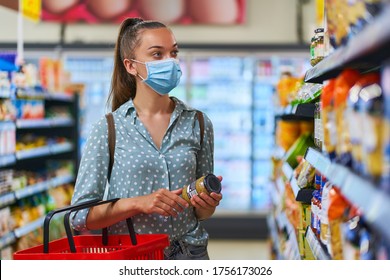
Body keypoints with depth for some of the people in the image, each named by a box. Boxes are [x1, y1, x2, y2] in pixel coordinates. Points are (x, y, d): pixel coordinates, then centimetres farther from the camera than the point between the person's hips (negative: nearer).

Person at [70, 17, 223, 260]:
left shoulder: (198, 124, 4)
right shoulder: (108, 129, -3)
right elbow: (80, 215, -6)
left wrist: (206, 205, -8)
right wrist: (138, 203, -18)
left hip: (189, 256, 3)